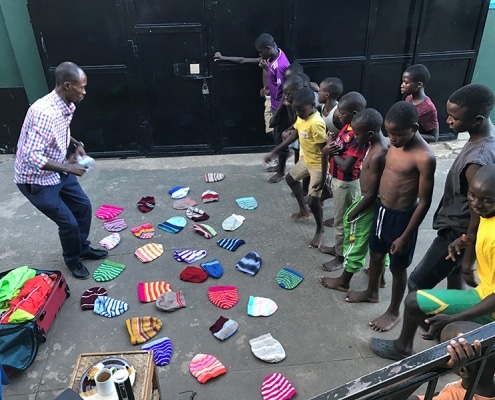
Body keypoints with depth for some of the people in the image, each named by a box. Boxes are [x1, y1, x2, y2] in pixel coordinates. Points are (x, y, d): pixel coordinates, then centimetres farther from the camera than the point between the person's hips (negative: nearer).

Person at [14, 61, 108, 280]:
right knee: (68, 222, -1)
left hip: (58, 171, 9)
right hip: (36, 179, -9)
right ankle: (73, 261, 27)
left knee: (83, 206, 16)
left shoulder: (66, 105, -4)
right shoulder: (45, 112, -33)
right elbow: (31, 157, -34)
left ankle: (83, 248, 38)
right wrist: (68, 167, -29)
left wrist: (76, 144, 0)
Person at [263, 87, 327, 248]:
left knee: (313, 202, -6)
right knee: (290, 178, 28)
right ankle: (303, 210, 45)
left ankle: (320, 230, 21)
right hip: (306, 159, 10)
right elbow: (294, 134, 9)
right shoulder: (301, 116, -5)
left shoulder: (316, 123, -32)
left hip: (318, 165, -10)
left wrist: (323, 178, -27)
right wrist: (274, 151, 7)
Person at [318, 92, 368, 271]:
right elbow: (331, 148, 8)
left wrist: (332, 148, -15)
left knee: (342, 221, 7)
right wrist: (328, 148, -15)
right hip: (337, 179, 9)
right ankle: (338, 247, 41)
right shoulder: (346, 126, 2)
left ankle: (342, 256, 24)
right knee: (339, 218, 23)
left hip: (346, 183, -9)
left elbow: (346, 166, -28)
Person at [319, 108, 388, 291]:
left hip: (370, 203, -9)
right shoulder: (385, 143, -3)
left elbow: (371, 194, -26)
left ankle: (343, 281, 24)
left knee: (355, 243, 7)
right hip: (379, 200, 9)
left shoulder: (377, 156, -31)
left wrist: (354, 213, -14)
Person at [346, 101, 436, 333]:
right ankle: (372, 292, 50)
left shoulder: (424, 157, -26)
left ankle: (394, 312, 34)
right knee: (375, 254, 25)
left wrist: (405, 236, -18)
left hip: (402, 217, -7)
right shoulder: (395, 144, -3)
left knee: (398, 267, 12)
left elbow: (424, 202, -21)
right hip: (382, 209, 7)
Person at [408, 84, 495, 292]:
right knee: (453, 275, 28)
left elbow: (478, 219, -26)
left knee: (417, 284, 5)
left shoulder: (478, 162, -36)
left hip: (457, 233, -9)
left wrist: (468, 263, -14)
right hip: (456, 226, 9)